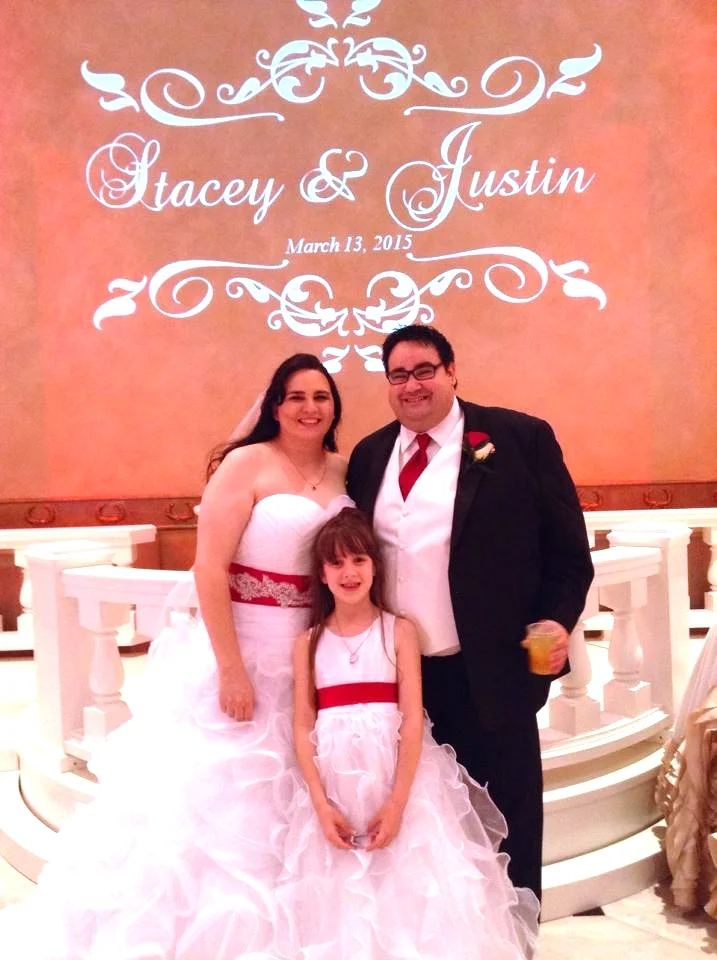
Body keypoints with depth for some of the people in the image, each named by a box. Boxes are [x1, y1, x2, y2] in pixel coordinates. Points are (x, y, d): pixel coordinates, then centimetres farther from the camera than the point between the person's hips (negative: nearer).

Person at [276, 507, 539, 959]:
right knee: (340, 901, 4)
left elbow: (413, 720, -7)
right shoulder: (309, 642, 6)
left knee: (415, 893, -3)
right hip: (335, 787, 2)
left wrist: (397, 802, -14)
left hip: (400, 780, -2)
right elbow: (302, 727, 2)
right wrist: (320, 803, -9)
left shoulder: (400, 631, -1)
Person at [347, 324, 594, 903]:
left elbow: (567, 545, -1)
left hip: (491, 672, -3)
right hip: (399, 673, 4)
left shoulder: (520, 438, -4)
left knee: (506, 822, 13)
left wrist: (558, 619, -14)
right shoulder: (370, 455, 9)